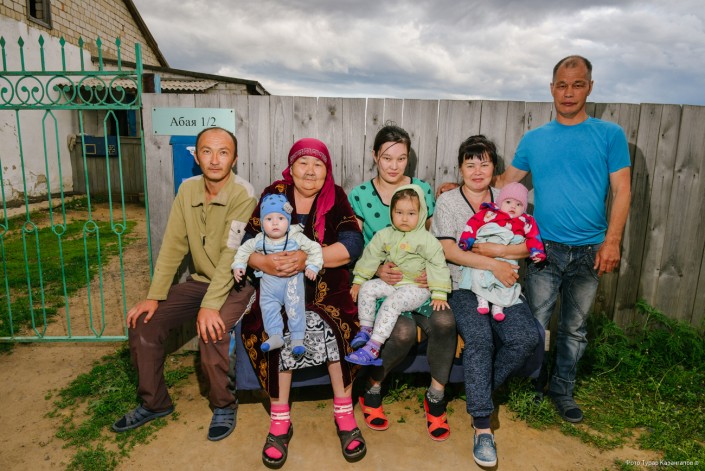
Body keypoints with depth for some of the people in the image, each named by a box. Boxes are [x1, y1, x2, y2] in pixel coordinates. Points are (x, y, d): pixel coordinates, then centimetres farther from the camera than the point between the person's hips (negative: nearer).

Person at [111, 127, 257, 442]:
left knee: (211, 331, -29)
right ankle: (154, 403, 16)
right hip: (200, 280, 6)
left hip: (236, 284, -6)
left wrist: (210, 305, -30)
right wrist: (154, 296, -7)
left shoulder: (243, 194, -18)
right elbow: (173, 245, -1)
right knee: (143, 321, -5)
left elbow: (232, 255, -24)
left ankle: (224, 405, 0)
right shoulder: (187, 189, 0)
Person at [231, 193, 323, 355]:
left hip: (293, 277, -3)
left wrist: (312, 267, -12)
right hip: (269, 279, 3)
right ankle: (275, 336, -1)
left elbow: (314, 248, -3)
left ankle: (297, 339, -3)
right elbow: (244, 249, 11)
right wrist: (238, 265, 0)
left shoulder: (296, 238, -9)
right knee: (268, 305, -7)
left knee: (295, 305, -10)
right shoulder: (259, 240, -3)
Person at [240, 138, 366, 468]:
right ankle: (280, 421, -10)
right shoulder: (274, 195, 3)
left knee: (338, 323, -27)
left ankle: (344, 414, -8)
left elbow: (352, 245, -13)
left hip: (326, 283, 0)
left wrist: (307, 257, -27)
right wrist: (265, 262, -27)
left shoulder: (336, 198, 1)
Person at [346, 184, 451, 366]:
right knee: (367, 288, -12)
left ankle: (373, 348, -27)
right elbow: (370, 257, 10)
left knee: (391, 303, -28)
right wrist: (358, 281, 9)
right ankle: (366, 329, 0)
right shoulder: (385, 235, 5)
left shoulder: (426, 239, -9)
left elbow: (438, 266, -10)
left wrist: (439, 295, -16)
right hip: (391, 282, 6)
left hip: (416, 287, -6)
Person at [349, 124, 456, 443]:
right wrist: (378, 270, -15)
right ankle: (372, 389, 3)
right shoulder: (359, 195, 2)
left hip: (419, 280, 2)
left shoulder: (423, 190, 7)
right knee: (404, 330, -28)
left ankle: (436, 396, -1)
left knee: (444, 321, -27)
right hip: (380, 281, -2)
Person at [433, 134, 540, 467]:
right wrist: (494, 265, -13)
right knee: (479, 339, -28)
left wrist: (500, 250, -13)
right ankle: (482, 428, -18)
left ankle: (483, 390, 5)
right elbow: (448, 250, -9)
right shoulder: (447, 202, 3)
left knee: (527, 338, -20)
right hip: (463, 287, -3)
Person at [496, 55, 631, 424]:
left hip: (589, 252, 0)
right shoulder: (533, 139, 6)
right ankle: (534, 385, 26)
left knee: (574, 329, 12)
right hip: (544, 249, 0)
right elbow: (504, 182, 11)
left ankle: (562, 391, 30)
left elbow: (621, 191, -3)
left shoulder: (610, 135, 1)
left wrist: (612, 241, -13)